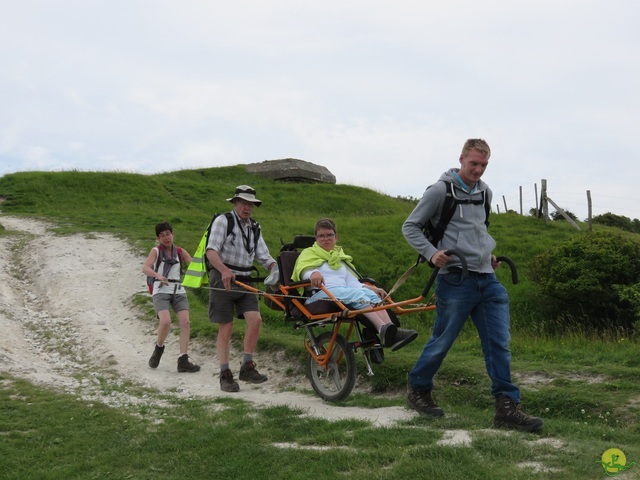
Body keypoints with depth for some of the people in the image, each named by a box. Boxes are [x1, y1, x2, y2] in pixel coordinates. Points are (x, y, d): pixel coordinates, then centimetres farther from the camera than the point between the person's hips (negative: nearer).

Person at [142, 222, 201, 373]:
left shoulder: (180, 252, 11)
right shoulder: (156, 251, 1)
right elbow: (145, 268, -15)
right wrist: (158, 275, -36)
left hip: (178, 291, 3)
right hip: (161, 291, -3)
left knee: (185, 322, -14)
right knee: (165, 322, -23)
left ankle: (183, 360, -10)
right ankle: (158, 348, 6)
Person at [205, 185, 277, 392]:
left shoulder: (254, 228, 14)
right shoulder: (223, 221, -5)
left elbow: (264, 257, 11)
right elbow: (211, 251, -17)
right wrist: (225, 270, -35)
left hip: (244, 281, 5)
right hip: (223, 279, -5)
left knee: (255, 319, -12)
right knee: (226, 327, -3)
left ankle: (247, 367, 1)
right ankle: (225, 375, 7)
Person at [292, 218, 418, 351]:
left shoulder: (341, 258, 36)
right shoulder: (308, 253, 20)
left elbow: (353, 282, 24)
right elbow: (303, 270, -3)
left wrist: (372, 288, 6)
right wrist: (313, 274, -28)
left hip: (344, 292, 5)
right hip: (319, 294, -5)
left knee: (369, 293, -27)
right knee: (357, 294, -33)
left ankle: (392, 330, -49)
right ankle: (384, 330, -55)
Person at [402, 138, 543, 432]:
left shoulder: (485, 192, 14)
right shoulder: (441, 190, -5)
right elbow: (410, 227, -1)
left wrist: (488, 254, 16)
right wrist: (431, 253, -14)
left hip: (487, 278, 6)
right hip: (456, 278, -6)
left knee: (499, 344, 0)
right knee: (442, 342, 3)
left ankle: (507, 408, 3)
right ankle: (418, 391, 23)